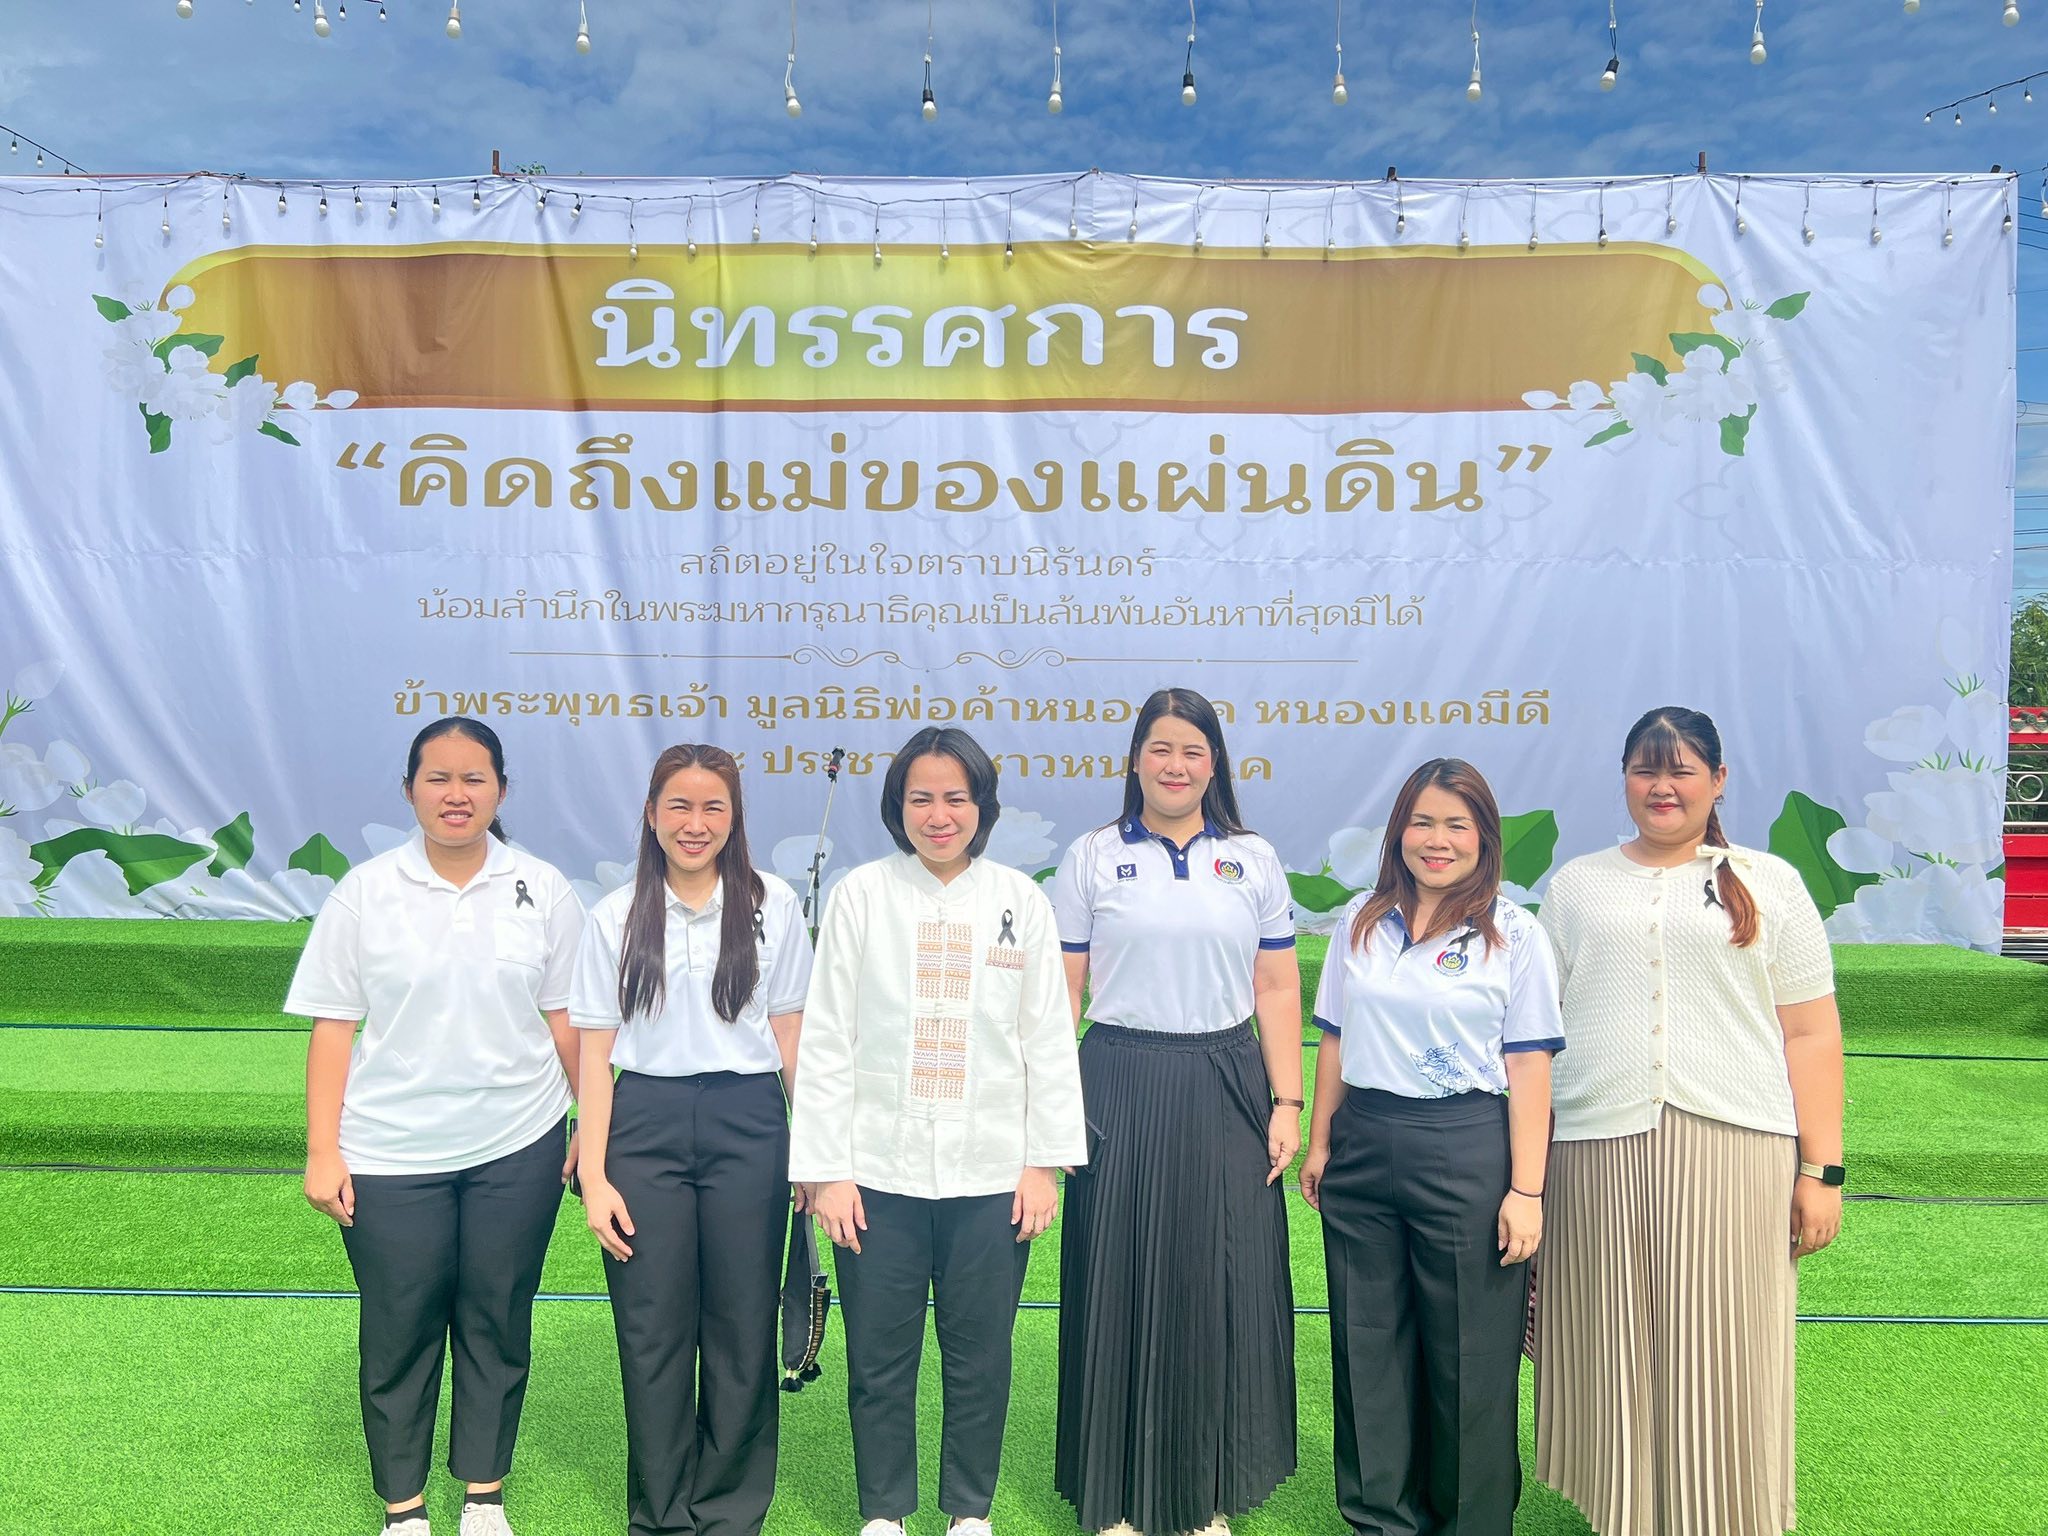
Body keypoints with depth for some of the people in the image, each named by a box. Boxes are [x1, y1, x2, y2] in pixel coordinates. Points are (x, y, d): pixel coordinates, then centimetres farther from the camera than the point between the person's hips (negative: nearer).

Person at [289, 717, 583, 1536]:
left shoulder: (543, 890, -2)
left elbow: (565, 1016, 2)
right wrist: (322, 1153, -4)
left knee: (497, 1323, 12)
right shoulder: (364, 892, -4)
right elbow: (333, 1027, -2)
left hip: (517, 1147, 1)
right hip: (392, 1156, 0)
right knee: (399, 1331, 10)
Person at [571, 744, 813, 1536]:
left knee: (741, 1328, 7)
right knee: (653, 1333, 7)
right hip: (645, 1126, 1)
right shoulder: (615, 918, 3)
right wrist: (593, 1175, -3)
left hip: (748, 1126, 0)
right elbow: (596, 1052, 3)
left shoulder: (773, 905, 1)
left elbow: (792, 1035, 4)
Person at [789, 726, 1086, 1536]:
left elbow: (1049, 1039, 3)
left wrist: (1045, 1161, 0)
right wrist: (825, 1169, -4)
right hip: (881, 1169, 0)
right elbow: (826, 1039, -1)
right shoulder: (860, 895, -1)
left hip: (991, 1172, 1)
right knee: (879, 1356, 10)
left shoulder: (1020, 900, 2)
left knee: (980, 1353, 11)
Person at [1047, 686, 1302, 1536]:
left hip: (1225, 1091, 1)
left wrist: (1287, 1103, 0)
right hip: (1120, 1086, -1)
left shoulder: (1254, 860, 7)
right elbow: (1062, 992, 2)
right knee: (1120, 1285, 5)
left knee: (1222, 1286, 6)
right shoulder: (1091, 858, 3)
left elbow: (1278, 992, 6)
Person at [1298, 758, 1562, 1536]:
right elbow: (1333, 1041, 11)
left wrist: (1526, 1189, -10)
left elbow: (1528, 1068, -6)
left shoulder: (1514, 934, -3)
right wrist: (1319, 1145, 10)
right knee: (1368, 1344, 12)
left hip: (1466, 1151, -3)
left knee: (1469, 1353, 6)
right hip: (1363, 1145, 4)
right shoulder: (1361, 921, 7)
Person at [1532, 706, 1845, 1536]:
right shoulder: (1574, 885, 14)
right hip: (1594, 1149, 1)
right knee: (1610, 1359, 6)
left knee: (1721, 1363, 2)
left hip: (1735, 1148, -1)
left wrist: (1821, 1169, 0)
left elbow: (1810, 1033, 6)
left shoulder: (1769, 883, 10)